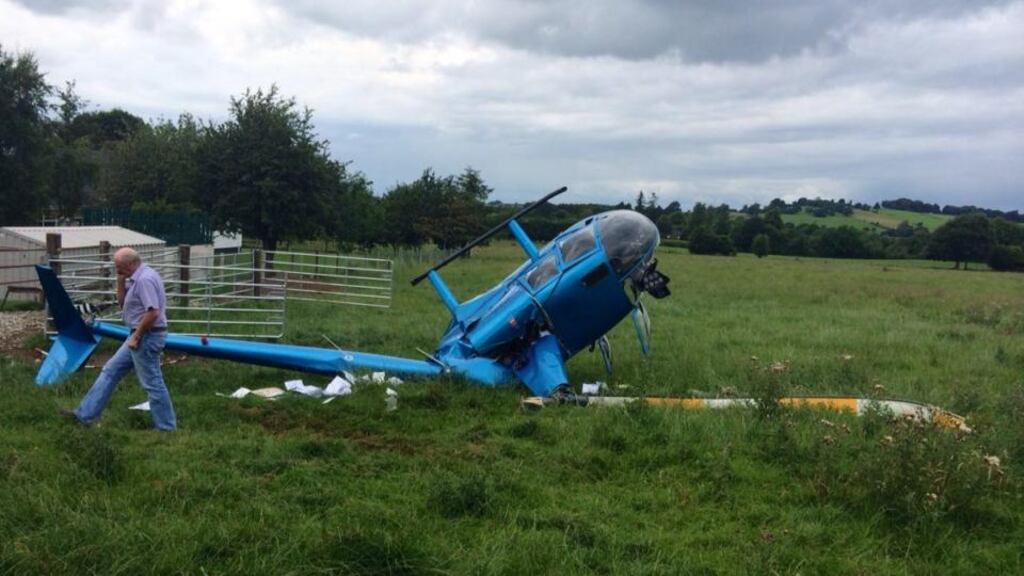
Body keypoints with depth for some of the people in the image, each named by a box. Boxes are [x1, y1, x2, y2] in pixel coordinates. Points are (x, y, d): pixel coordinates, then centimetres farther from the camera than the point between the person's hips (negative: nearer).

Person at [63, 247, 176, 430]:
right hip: (141, 336, 11)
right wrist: (121, 281, 3)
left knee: (152, 383, -2)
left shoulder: (145, 279, -21)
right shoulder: (137, 278, 12)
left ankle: (166, 427, 8)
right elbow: (122, 303, 18)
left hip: (147, 337, -11)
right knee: (111, 370, 15)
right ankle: (85, 413, 22)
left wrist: (136, 336, -19)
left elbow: (153, 312, -28)